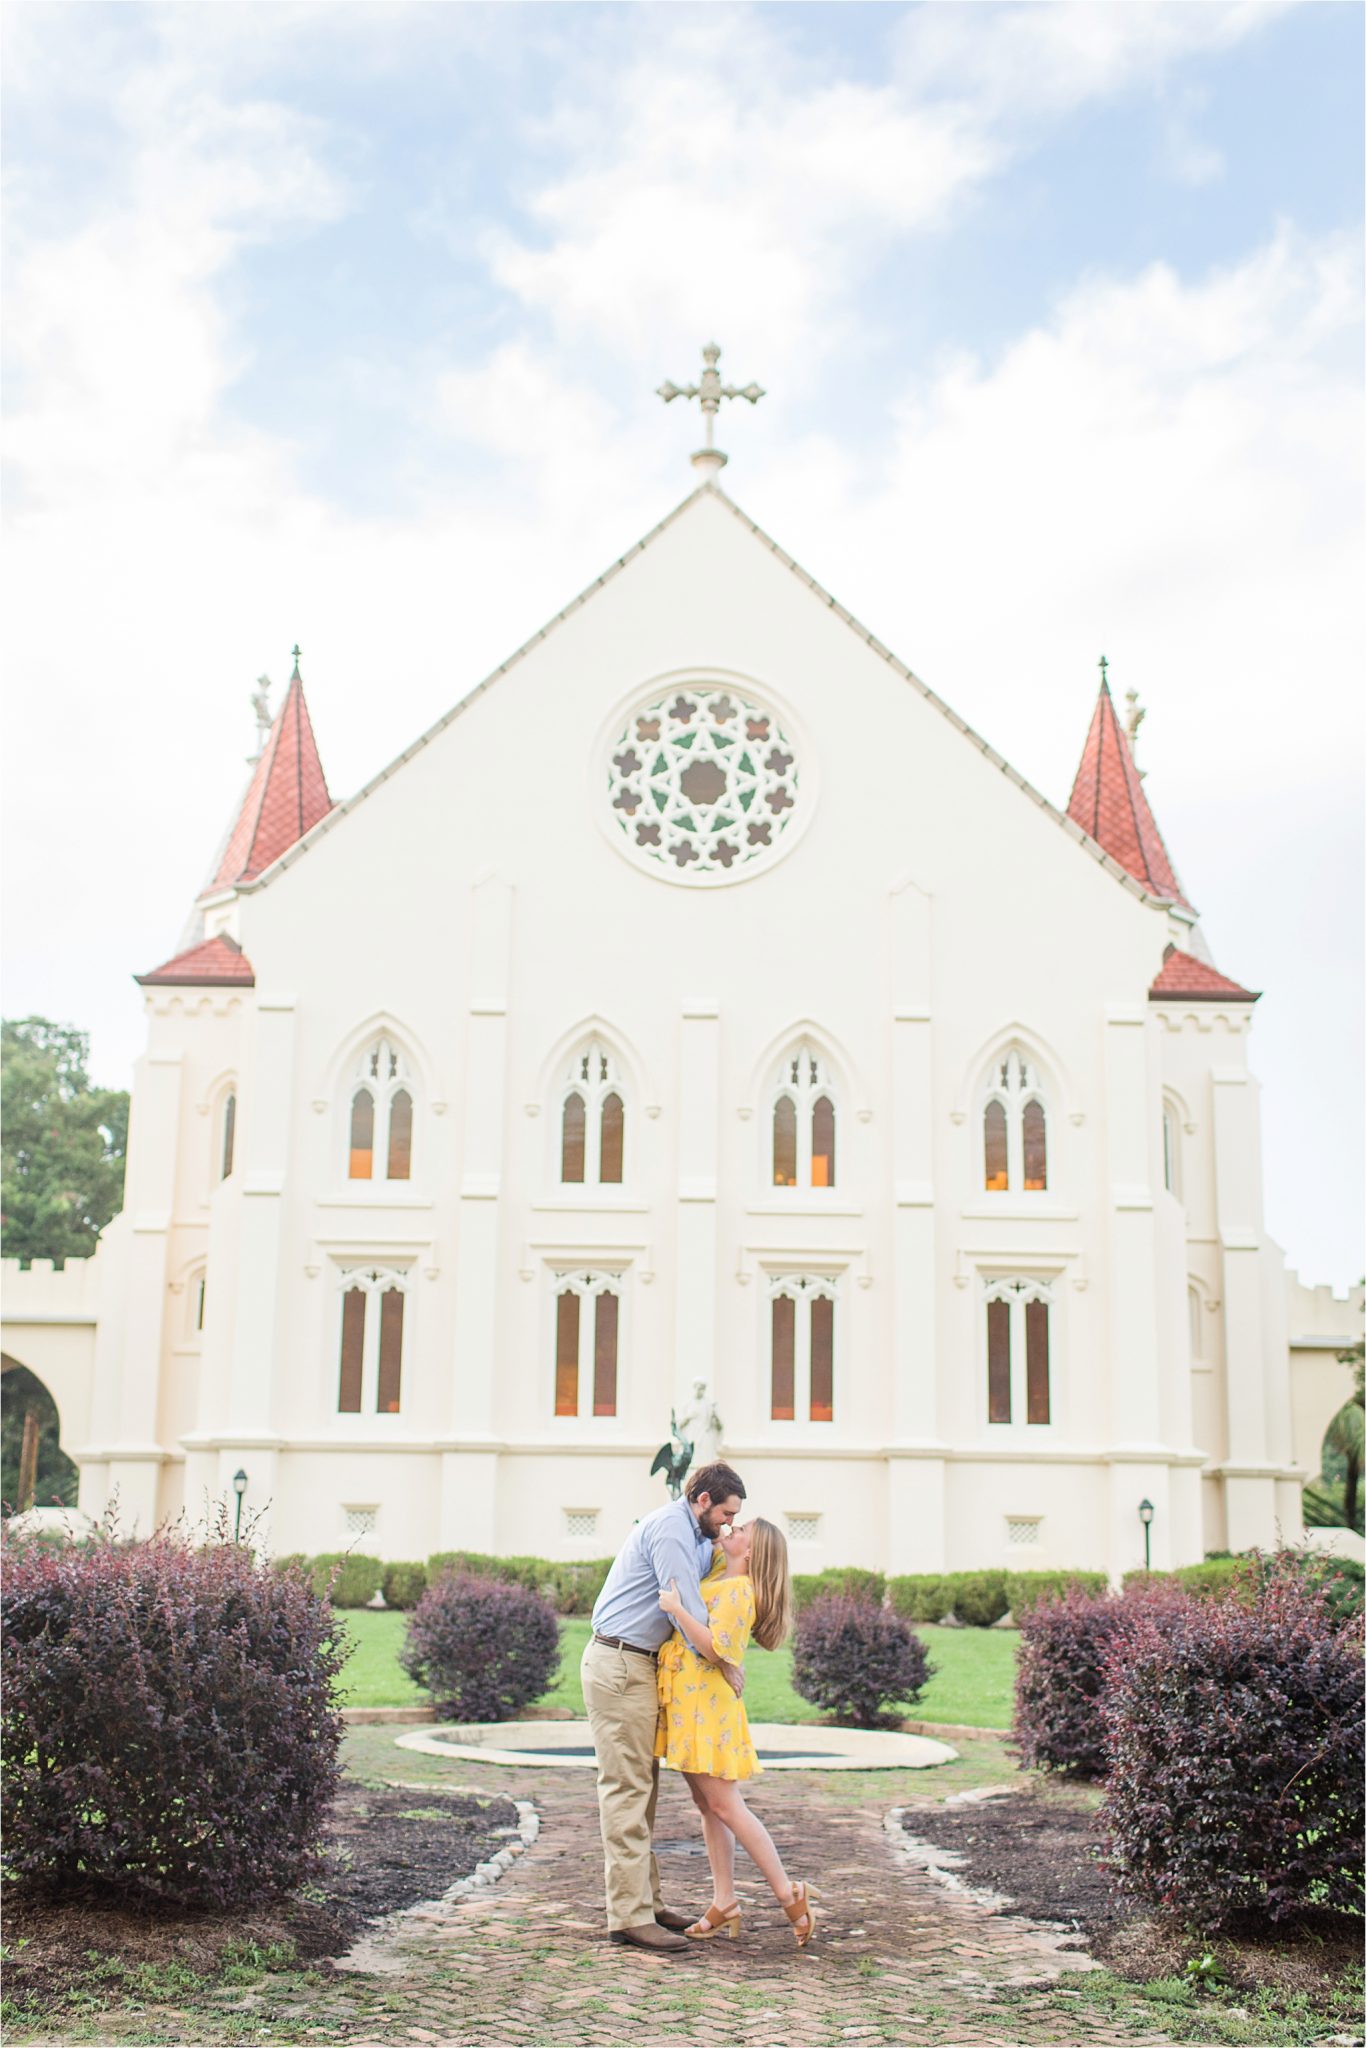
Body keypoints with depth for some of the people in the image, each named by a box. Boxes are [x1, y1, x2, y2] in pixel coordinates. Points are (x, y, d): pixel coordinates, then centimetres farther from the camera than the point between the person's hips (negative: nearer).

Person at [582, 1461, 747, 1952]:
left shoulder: (690, 1534, 18)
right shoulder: (670, 1528, -14)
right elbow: (687, 1608, -18)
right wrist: (724, 1663, -8)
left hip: (635, 1666, 11)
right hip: (619, 1665, -11)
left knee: (641, 1786, 12)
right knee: (627, 1788, -10)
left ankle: (644, 1899, 17)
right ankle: (629, 1916, -9)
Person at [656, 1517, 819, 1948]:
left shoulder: (738, 1589, -14)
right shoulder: (719, 1573, 12)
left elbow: (714, 1648, -24)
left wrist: (676, 1609, -27)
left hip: (706, 1703, -9)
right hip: (686, 1703, 9)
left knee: (725, 1806, -7)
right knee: (707, 1806, 10)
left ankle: (790, 1895, -2)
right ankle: (724, 1905, 14)